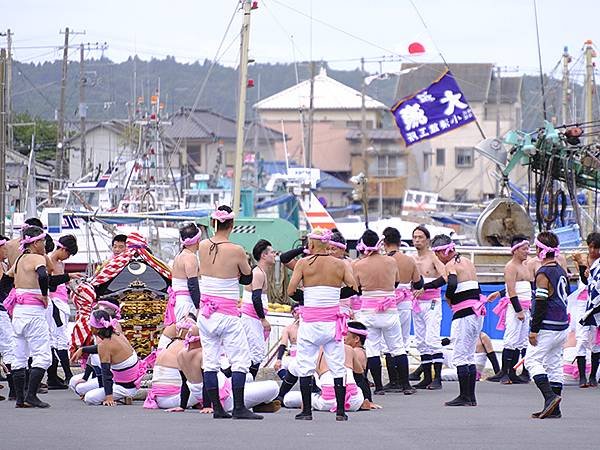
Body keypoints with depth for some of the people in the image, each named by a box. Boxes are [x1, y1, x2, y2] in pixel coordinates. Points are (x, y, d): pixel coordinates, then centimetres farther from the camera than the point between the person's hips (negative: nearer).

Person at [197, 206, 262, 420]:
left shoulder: (203, 246, 1)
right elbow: (248, 278, 2)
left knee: (210, 360, 8)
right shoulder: (236, 251, -13)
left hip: (206, 311, 5)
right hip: (227, 314, -5)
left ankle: (216, 408, 8)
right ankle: (239, 408, -4)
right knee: (240, 358, 2)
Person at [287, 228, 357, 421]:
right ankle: (340, 411, 5)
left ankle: (307, 410, 3)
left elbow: (290, 290, -7)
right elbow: (354, 288, 0)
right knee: (337, 367, 6)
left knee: (305, 366, 6)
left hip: (310, 322, -2)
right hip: (332, 321, 2)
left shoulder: (304, 263, -4)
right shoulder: (340, 264, 2)